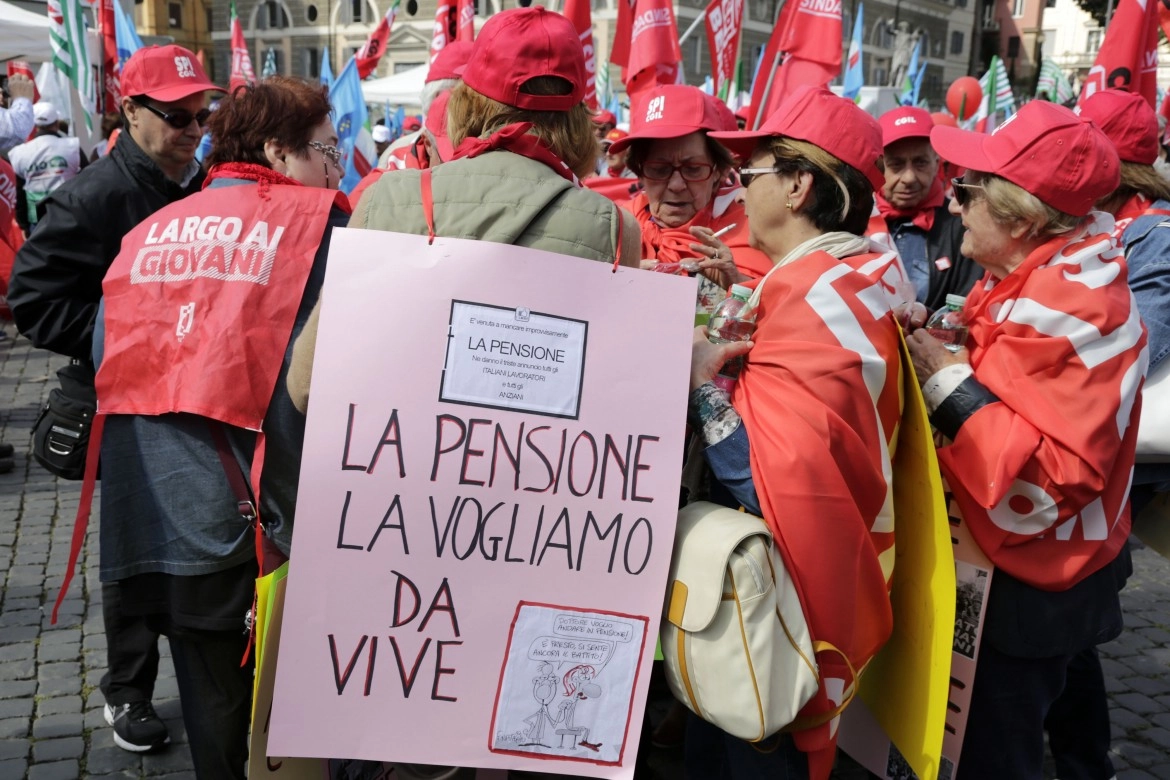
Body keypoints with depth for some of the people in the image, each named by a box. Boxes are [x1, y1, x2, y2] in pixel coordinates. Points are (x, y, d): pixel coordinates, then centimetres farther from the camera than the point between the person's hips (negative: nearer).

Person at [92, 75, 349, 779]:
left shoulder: (149, 232, 8)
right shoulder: (320, 224, -7)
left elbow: (109, 364, 10)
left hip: (163, 521, 5)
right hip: (271, 511, -4)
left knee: (212, 705, 20)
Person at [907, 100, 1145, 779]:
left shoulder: (1071, 309, -26)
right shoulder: (1056, 274, 4)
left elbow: (1047, 480, -30)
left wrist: (945, 381, -27)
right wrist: (942, 347, -5)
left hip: (1031, 589, -9)